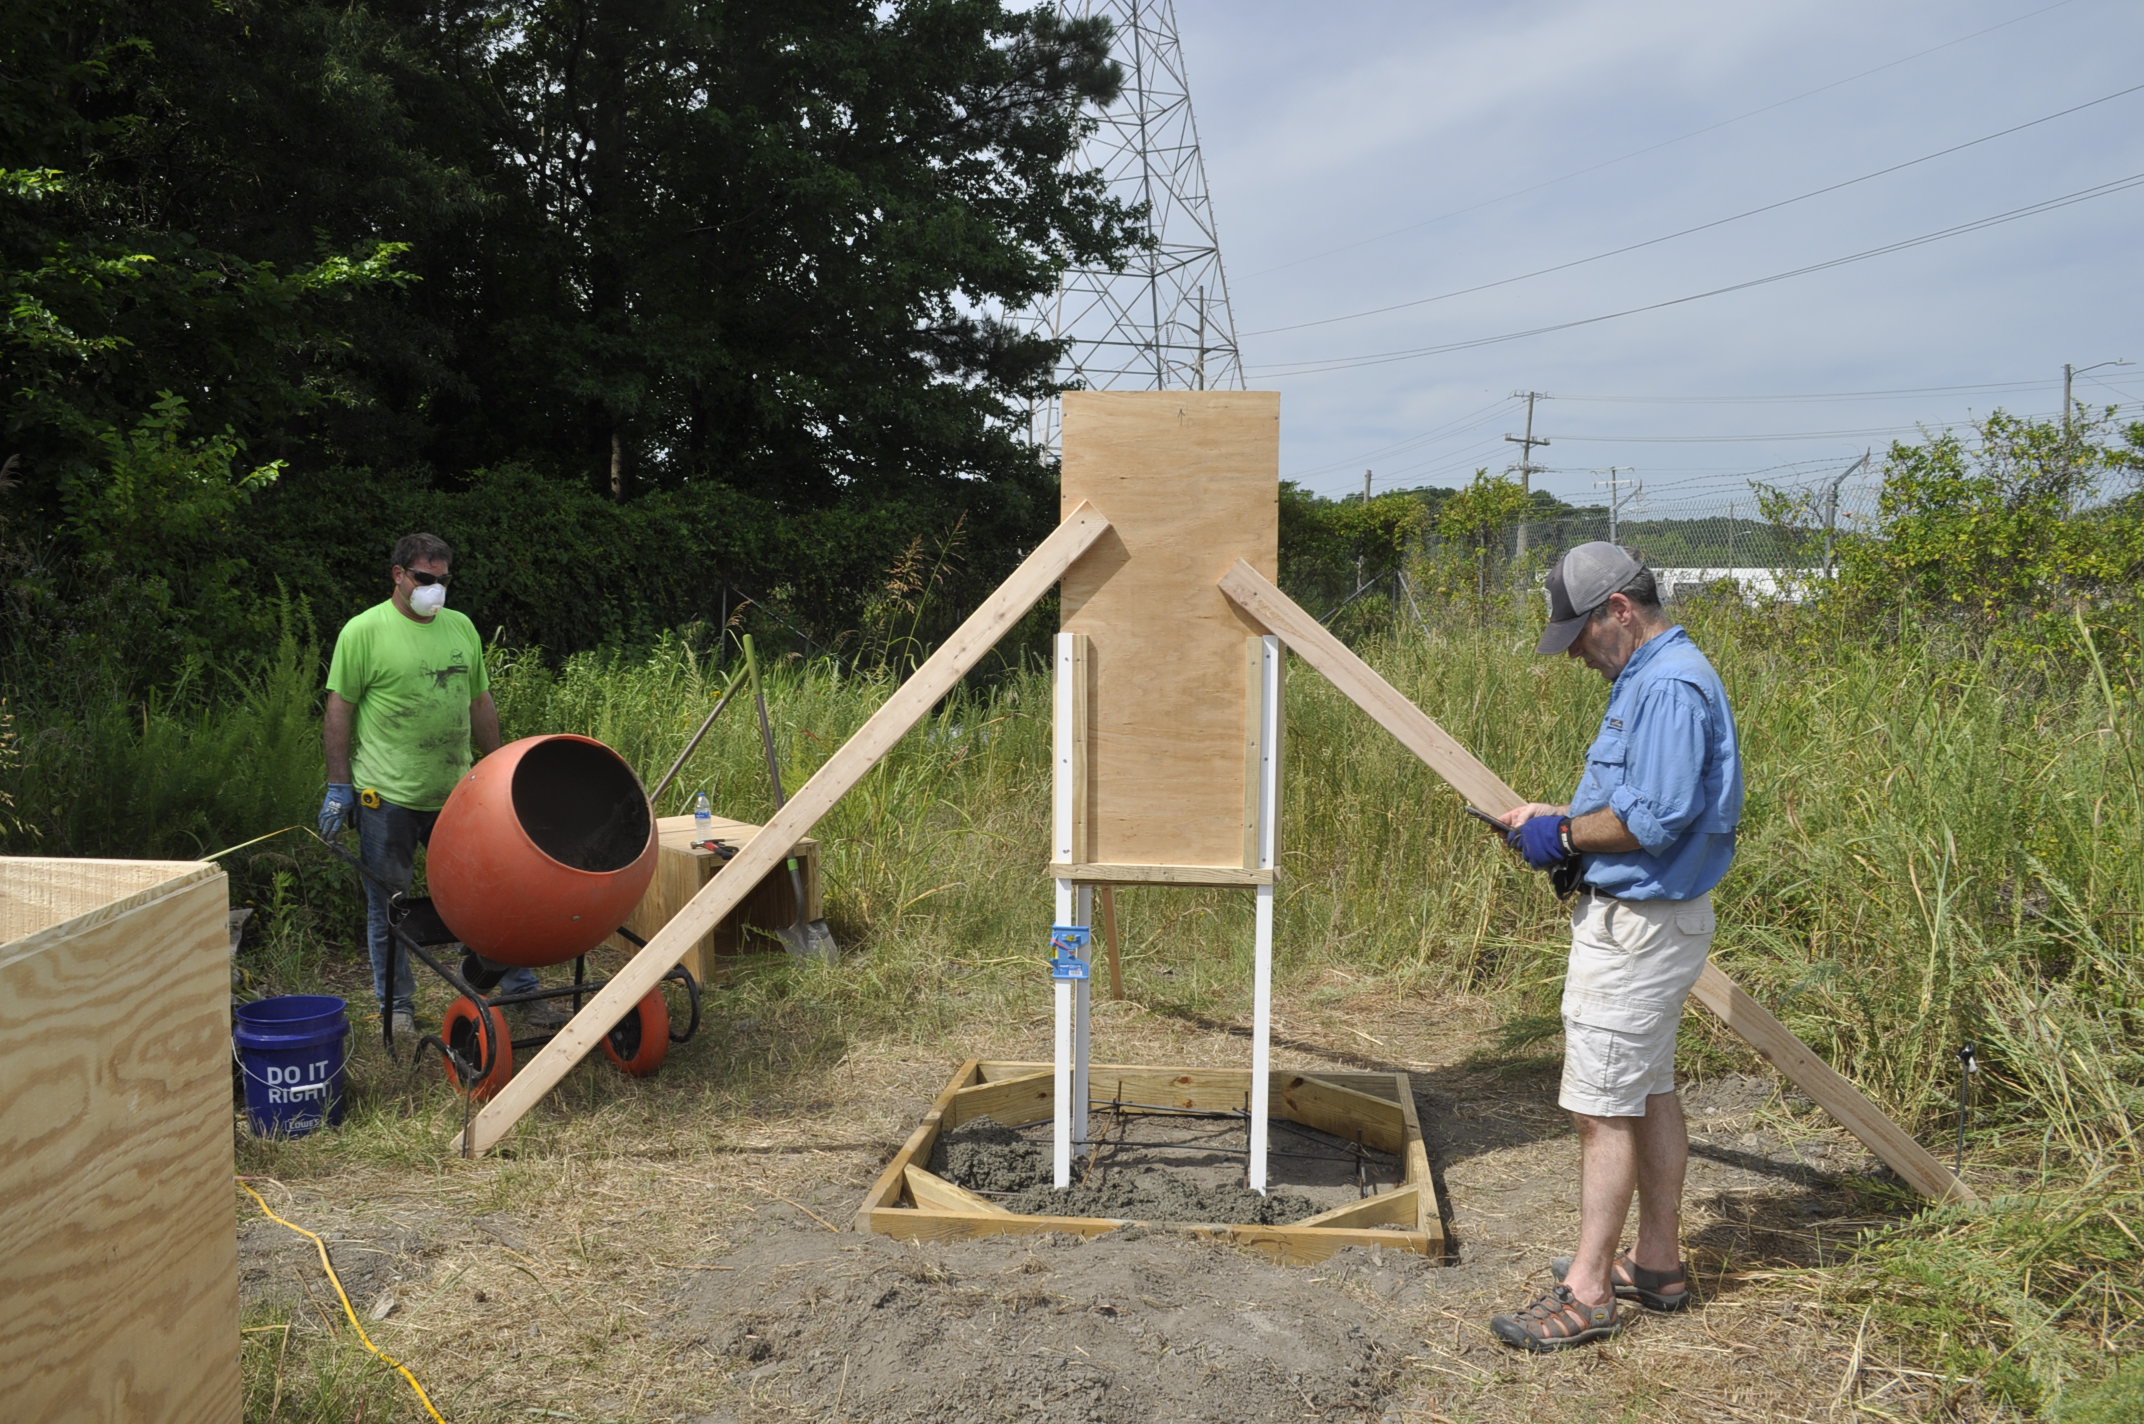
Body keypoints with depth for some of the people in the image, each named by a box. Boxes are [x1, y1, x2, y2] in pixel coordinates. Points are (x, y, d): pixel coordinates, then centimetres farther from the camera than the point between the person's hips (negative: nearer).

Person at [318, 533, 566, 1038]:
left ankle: (523, 993, 16)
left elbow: (481, 703, 16)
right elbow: (340, 709, -6)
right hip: (387, 796, -4)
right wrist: (338, 787, -9)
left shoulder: (462, 628, 10)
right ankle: (396, 1006, 22)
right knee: (388, 907, 8)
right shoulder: (364, 631, -5)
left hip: (455, 793, 4)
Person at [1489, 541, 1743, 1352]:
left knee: (1602, 1106, -5)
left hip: (1638, 925, -11)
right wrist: (1558, 820, 7)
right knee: (1649, 1093, 18)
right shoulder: (1648, 678, 14)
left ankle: (1589, 1293, 3)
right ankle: (1658, 1262, 29)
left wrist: (1565, 836, -14)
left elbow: (1656, 816, -27)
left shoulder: (1670, 686, -20)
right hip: (1644, 918, 11)